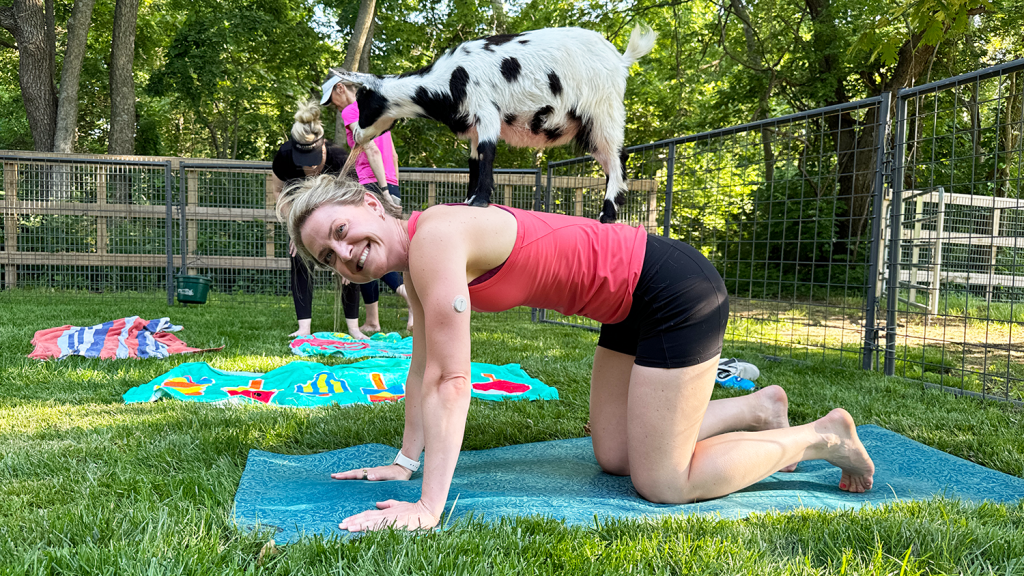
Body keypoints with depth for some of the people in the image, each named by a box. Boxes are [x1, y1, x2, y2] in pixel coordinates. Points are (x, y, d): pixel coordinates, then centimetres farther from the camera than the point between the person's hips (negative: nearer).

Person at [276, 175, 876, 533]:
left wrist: (429, 509, -25)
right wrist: (405, 463, 14)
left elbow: (450, 381, -27)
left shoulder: (434, 237, -24)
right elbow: (424, 368, 11)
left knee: (663, 485, -2)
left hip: (678, 290, -9)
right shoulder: (416, 262, 3)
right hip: (632, 306, 9)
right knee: (615, 458, 18)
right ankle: (758, 406, 33)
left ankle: (821, 435, 15)